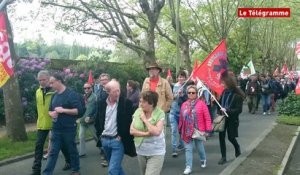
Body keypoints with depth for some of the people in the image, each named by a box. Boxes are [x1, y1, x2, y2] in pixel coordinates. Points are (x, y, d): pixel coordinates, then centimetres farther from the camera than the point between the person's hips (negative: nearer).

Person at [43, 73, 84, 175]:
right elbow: (50, 110, 22)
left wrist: (63, 110, -21)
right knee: (53, 152, 6)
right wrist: (51, 113, -2)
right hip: (56, 129, 6)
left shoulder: (71, 94, -11)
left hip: (69, 129, -5)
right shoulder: (54, 95, 11)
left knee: (72, 150, 10)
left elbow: (79, 110, -16)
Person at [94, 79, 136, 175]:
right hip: (104, 140, 5)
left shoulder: (126, 103, -9)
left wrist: (122, 136, -8)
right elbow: (97, 121, 15)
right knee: (116, 166, 21)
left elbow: (129, 121, -7)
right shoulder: (102, 103, 4)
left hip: (118, 141, -5)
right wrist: (99, 134, 9)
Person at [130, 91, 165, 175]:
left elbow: (156, 132, -25)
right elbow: (132, 130, -6)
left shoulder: (160, 113, -14)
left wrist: (145, 120, -18)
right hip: (141, 152, 5)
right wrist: (147, 133, -18)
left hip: (156, 153, -5)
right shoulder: (138, 112, -3)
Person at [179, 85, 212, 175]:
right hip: (187, 131, 3)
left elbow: (207, 118, -7)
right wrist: (180, 129, 15)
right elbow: (181, 118, 12)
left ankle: (203, 160, 42)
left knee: (200, 147, 13)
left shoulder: (201, 103, -6)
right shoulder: (184, 105, 5)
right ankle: (188, 167, 5)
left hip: (198, 131, -2)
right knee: (188, 149, 1)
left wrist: (207, 130, -9)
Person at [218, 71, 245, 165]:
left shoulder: (237, 95, -16)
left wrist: (227, 110, -24)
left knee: (231, 137, 10)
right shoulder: (225, 91, 0)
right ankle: (223, 157, 15)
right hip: (223, 117, 5)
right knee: (221, 137, 3)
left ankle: (237, 147, 44)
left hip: (232, 119, -5)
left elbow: (239, 110, -16)